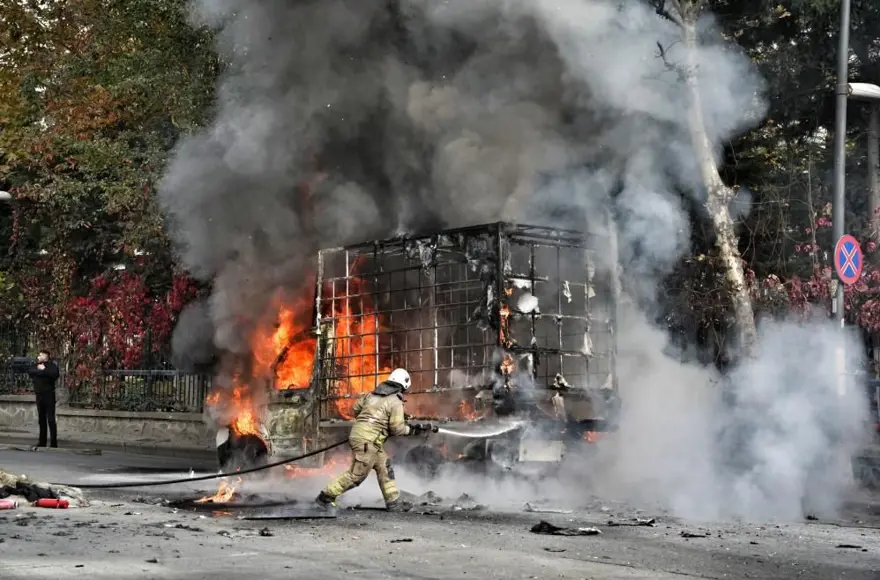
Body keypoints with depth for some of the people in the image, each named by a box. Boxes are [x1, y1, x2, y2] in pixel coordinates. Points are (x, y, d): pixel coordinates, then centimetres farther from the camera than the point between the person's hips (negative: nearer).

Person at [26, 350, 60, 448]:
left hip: (49, 394, -6)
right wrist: (39, 370, -15)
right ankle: (42, 441, 17)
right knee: (41, 419, 11)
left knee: (51, 419, -7)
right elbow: (30, 371, -4)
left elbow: (55, 374, -22)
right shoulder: (36, 365, 13)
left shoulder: (51, 365, -4)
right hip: (39, 395, 6)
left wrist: (43, 370, -16)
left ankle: (53, 442, -6)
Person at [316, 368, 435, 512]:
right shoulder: (396, 402, -8)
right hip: (368, 441, -9)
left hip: (358, 432, 9)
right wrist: (416, 428, 3)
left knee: (384, 468, 13)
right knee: (356, 475, -4)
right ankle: (326, 496, 0)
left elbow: (356, 408, 22)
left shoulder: (373, 394, 13)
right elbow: (397, 429, -9)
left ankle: (394, 502, 15)